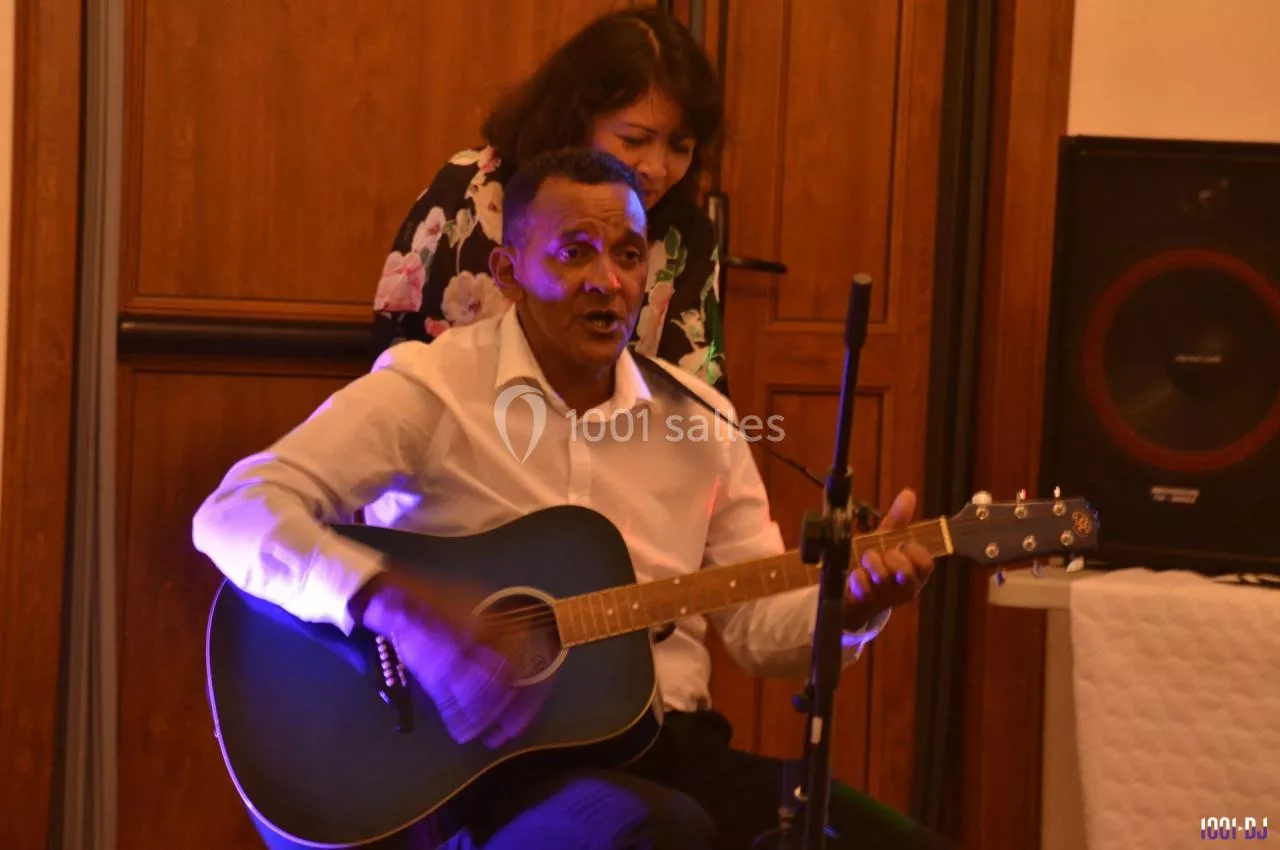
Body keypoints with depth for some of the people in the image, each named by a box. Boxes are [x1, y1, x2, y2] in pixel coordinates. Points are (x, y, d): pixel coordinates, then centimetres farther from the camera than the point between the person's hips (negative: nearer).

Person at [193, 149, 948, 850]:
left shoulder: (698, 418, 12)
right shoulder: (429, 389, -4)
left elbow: (761, 626, 13)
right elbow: (237, 514, -14)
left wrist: (852, 603, -9)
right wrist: (393, 603, -28)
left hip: (670, 750, 5)